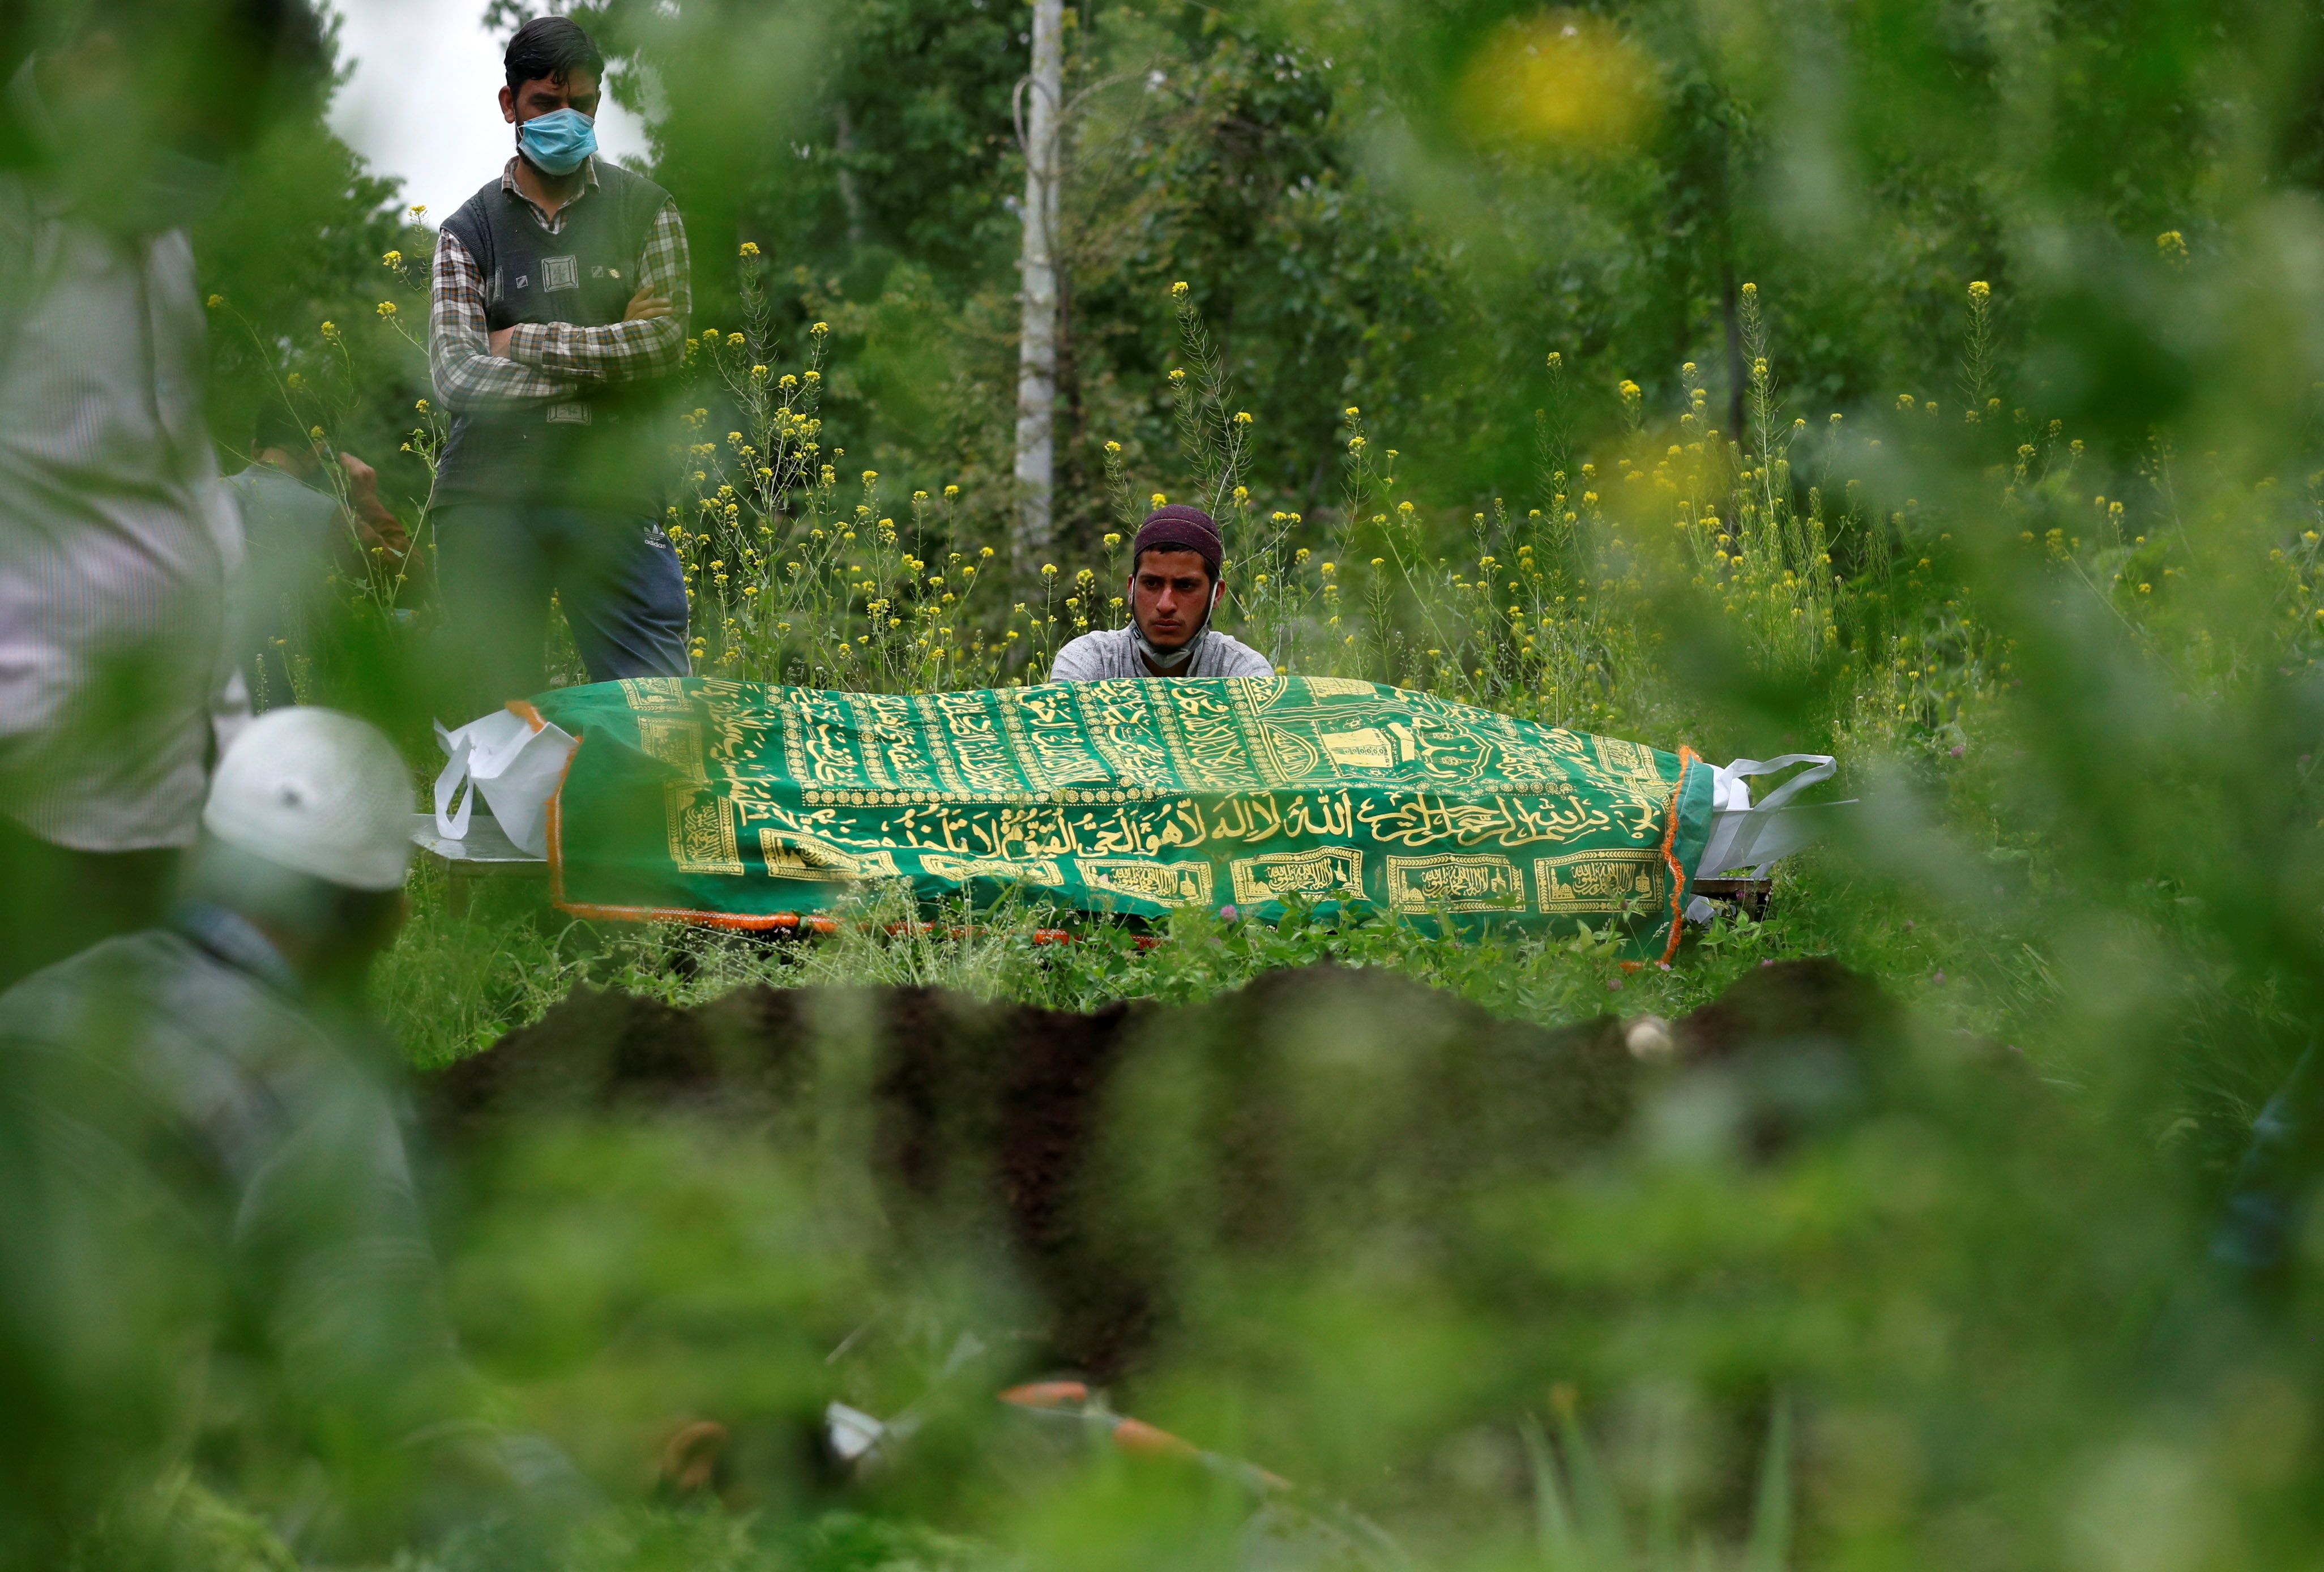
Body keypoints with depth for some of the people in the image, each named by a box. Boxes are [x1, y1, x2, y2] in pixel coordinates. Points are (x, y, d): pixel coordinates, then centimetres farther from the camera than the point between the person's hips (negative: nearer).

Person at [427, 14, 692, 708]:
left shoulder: (643, 210, 10)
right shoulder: (467, 232, 9)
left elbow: (667, 340, -3)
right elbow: (458, 377, -4)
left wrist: (524, 342, -4)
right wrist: (610, 358, -7)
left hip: (612, 495, 0)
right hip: (491, 496, 1)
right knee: (498, 714, 2)